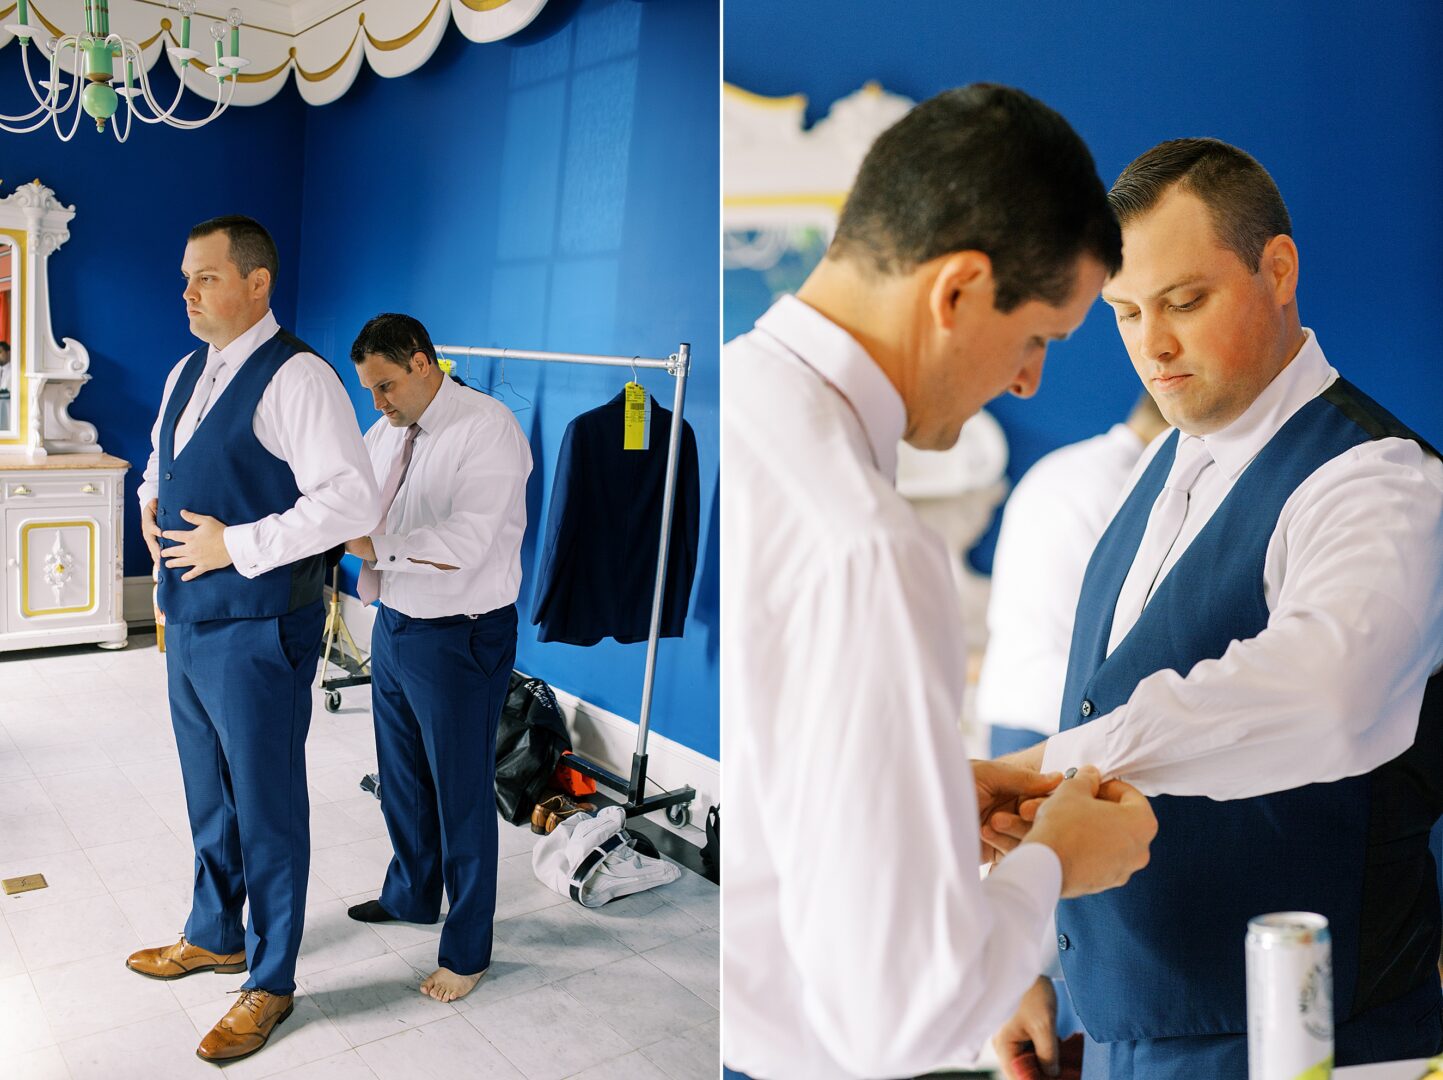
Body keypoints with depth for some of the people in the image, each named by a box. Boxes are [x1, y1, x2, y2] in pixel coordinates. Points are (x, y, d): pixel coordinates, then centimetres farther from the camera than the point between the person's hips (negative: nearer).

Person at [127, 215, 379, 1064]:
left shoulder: (297, 377, -16)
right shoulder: (188, 374, 12)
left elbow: (353, 499, -25)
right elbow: (160, 463, 28)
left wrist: (235, 545, -22)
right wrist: (152, 509, 6)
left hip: (257, 630, -8)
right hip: (188, 621, 9)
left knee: (266, 804, 4)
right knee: (209, 794, 23)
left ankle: (270, 982, 22)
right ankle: (214, 936, 43)